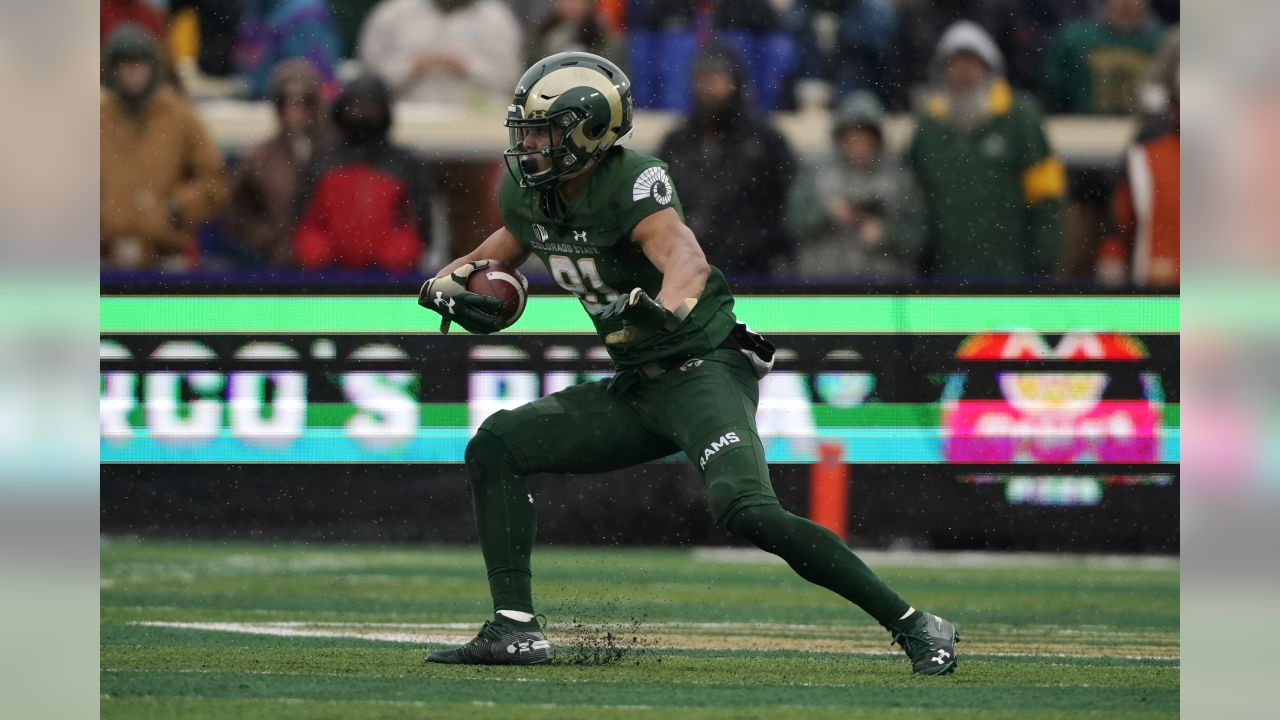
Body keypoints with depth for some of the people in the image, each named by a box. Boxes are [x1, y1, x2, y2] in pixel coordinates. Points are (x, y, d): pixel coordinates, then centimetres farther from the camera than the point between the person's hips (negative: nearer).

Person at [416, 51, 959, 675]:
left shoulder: (632, 184, -21)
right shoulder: (527, 192, 3)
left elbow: (687, 260, -39)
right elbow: (507, 248, 26)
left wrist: (665, 309, -61)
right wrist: (448, 281, 5)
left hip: (703, 370, -9)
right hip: (636, 388, 9)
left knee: (745, 509, -29)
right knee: (497, 446, 0)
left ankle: (915, 626, -22)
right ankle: (514, 631, 1)